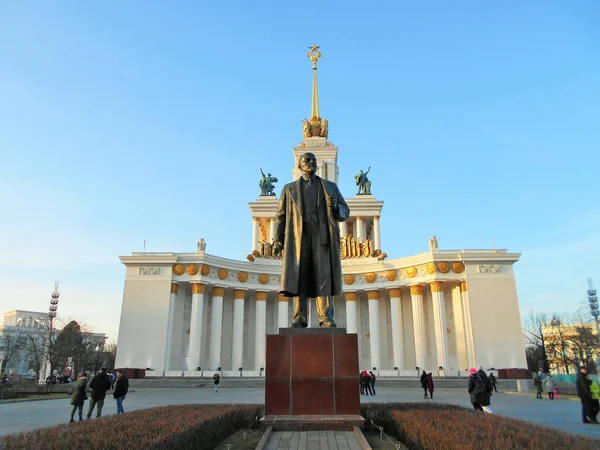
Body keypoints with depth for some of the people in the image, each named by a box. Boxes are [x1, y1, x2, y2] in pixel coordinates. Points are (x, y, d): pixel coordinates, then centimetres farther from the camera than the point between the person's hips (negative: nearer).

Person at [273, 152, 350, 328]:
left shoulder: (330, 186, 20)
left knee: (323, 275, -11)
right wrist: (277, 240, 0)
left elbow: (345, 212, 15)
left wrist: (334, 207, -9)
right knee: (298, 276, -8)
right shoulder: (289, 188, 19)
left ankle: (326, 318, -12)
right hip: (298, 236, 0)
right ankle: (300, 318, -7)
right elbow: (281, 216, 12)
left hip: (322, 236, 0)